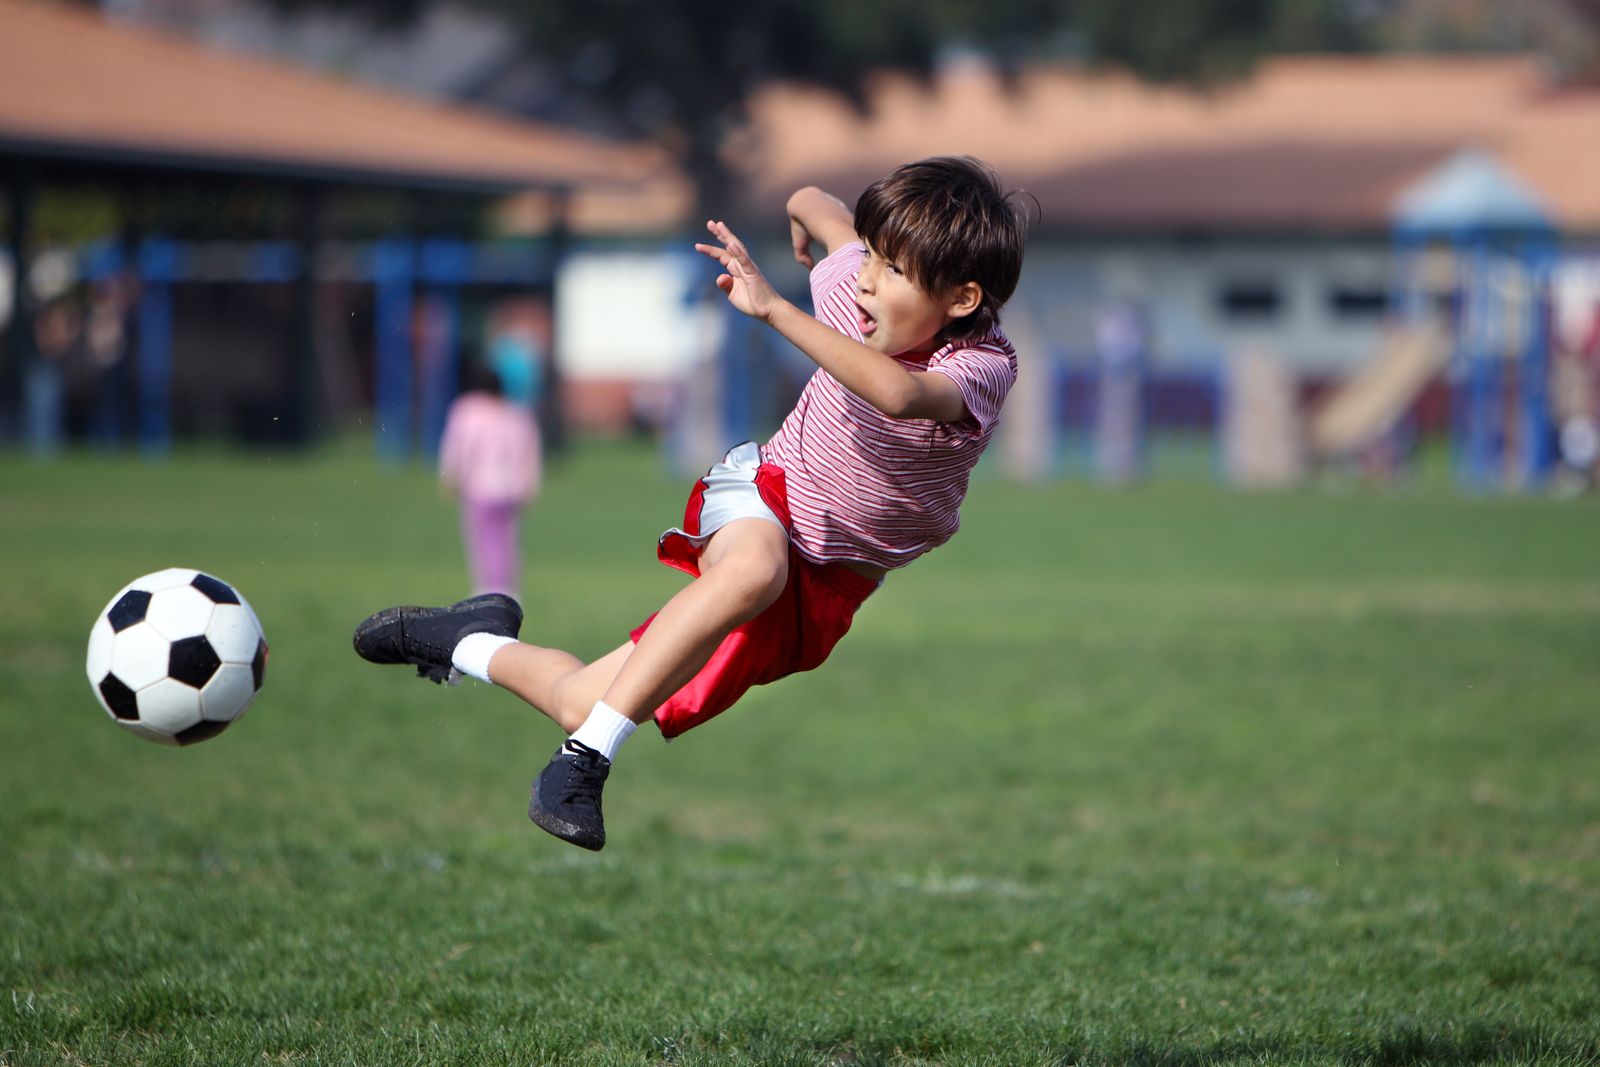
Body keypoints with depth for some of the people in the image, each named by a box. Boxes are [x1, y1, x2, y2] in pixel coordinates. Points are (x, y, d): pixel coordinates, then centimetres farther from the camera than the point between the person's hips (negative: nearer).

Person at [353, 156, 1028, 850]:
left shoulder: (983, 368, -23)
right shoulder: (854, 287, -10)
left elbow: (896, 394, -48)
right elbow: (811, 203, 14)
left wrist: (774, 309, -47)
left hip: (824, 590, -1)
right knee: (756, 565, -40)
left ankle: (475, 645, 11)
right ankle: (586, 758, -30)